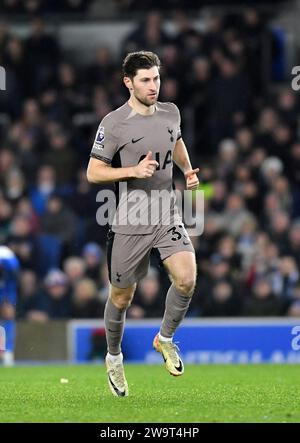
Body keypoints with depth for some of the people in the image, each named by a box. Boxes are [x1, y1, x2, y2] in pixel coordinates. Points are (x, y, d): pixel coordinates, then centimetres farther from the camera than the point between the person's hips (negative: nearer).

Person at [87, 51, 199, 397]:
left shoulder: (170, 113, 5)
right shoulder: (114, 123, -12)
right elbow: (93, 173, -10)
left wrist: (188, 170, 11)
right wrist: (134, 170, -23)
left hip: (168, 217, 3)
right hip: (129, 224, -3)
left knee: (186, 280, -19)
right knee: (121, 298, 8)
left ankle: (165, 338, 8)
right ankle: (114, 358, 34)